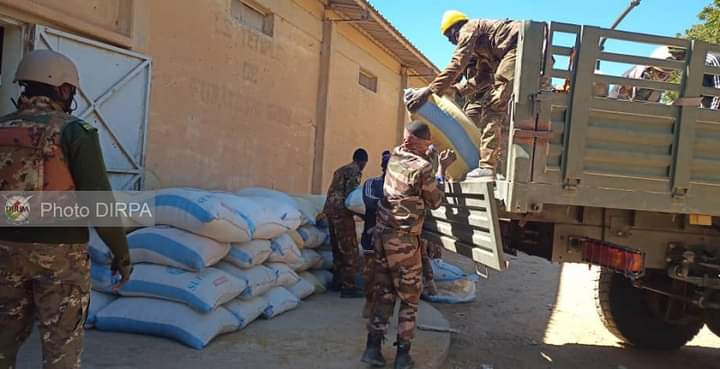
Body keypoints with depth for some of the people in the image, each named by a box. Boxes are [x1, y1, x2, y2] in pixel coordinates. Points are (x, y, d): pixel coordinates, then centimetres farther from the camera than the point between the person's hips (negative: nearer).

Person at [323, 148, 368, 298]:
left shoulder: (341, 170, 21)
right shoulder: (355, 171, -6)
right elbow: (350, 195, -16)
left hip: (330, 209, 9)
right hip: (342, 212, -9)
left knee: (338, 248, 18)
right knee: (350, 251, -4)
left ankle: (338, 280, 27)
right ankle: (348, 287, -3)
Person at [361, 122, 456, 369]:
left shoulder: (395, 156, 6)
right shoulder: (423, 167, -14)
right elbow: (435, 202, 0)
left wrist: (430, 158, 18)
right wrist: (442, 169, 5)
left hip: (382, 234, 6)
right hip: (404, 240, -6)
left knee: (383, 293, 13)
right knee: (409, 297, 7)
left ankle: (373, 348, 12)